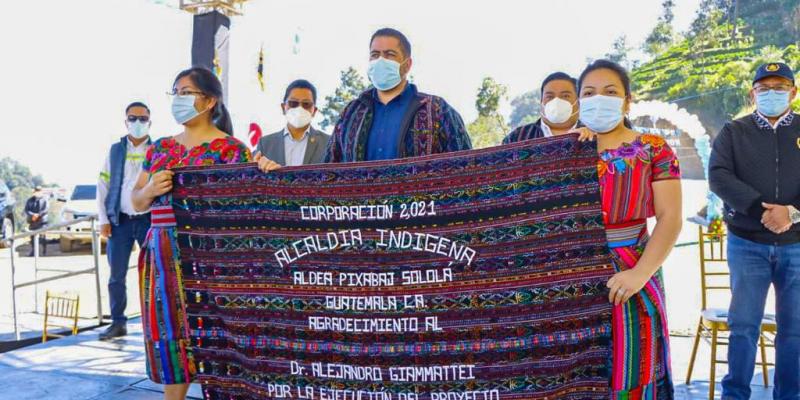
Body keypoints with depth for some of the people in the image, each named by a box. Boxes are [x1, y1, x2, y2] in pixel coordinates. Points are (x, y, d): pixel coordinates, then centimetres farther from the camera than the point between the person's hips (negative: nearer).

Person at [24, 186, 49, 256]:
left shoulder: (45, 199, 5)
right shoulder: (30, 200, 13)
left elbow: (46, 209, -8)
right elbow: (26, 210, 2)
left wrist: (38, 215, -19)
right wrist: (33, 215, -16)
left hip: (42, 221, -3)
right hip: (32, 222, 3)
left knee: (42, 235, -11)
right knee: (32, 236, 5)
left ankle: (44, 250, -3)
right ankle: (32, 251, 12)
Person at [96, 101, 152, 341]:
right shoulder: (115, 150, 9)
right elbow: (103, 186, 9)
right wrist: (103, 220, 1)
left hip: (149, 220, -2)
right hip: (120, 221, 2)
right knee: (116, 275, 5)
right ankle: (118, 323, 17)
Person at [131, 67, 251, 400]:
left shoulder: (230, 148, -2)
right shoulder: (159, 148, 15)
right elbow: (136, 203, 17)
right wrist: (150, 190, -4)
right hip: (163, 252, 6)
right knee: (169, 329, 9)